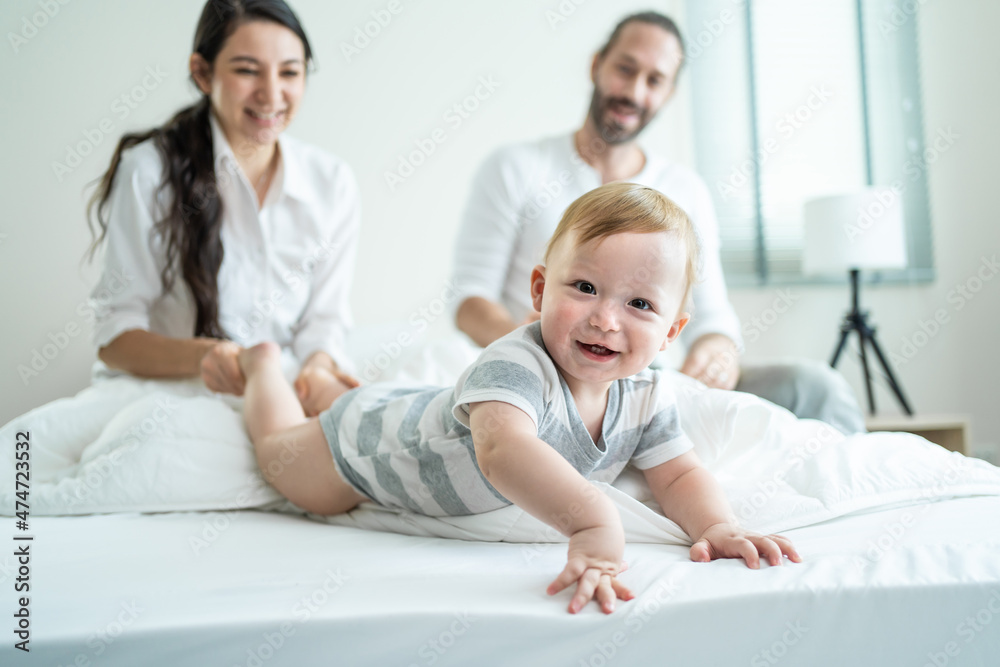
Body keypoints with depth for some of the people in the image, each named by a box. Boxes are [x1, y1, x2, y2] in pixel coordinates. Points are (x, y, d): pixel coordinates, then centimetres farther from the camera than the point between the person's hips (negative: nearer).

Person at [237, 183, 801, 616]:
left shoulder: (648, 397, -23)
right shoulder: (516, 366, -47)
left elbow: (680, 475, -16)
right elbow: (502, 449, -65)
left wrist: (718, 525, -39)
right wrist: (593, 522, -79)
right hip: (366, 439, -5)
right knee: (278, 447, 25)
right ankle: (264, 363, 49)